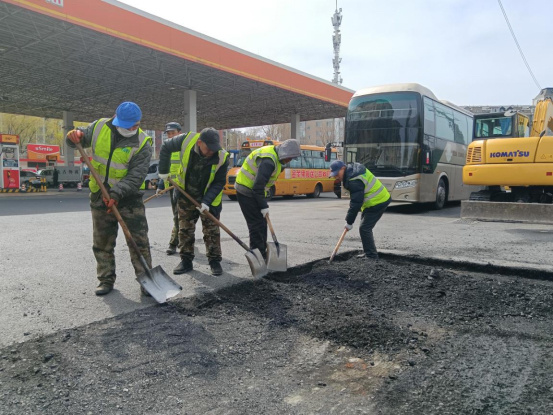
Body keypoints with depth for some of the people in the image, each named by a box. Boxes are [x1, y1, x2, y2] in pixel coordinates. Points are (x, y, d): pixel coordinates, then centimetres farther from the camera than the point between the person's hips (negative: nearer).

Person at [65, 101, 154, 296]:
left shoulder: (142, 144, -13)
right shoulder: (100, 127, -2)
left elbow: (136, 176, -20)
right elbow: (81, 138, 12)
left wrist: (116, 193, -31)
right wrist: (74, 136, -13)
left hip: (129, 197, -3)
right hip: (100, 196, 4)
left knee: (139, 241, -4)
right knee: (102, 242, 11)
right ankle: (106, 279, 25)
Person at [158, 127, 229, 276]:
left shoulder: (222, 157, -26)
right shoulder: (186, 140, -24)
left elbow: (219, 183, -17)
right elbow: (165, 148, -6)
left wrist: (207, 201, -26)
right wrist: (163, 171, -5)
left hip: (210, 198, -2)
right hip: (186, 196, 2)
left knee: (212, 230, 3)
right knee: (185, 230, 8)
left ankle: (215, 261, 15)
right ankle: (186, 261, 20)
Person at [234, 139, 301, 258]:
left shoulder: (276, 157, 7)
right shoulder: (268, 161, -26)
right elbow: (258, 186, -28)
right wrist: (264, 206, -22)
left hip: (255, 192, 10)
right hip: (247, 192, -10)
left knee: (261, 223, 12)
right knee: (257, 224, -9)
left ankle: (261, 252, 21)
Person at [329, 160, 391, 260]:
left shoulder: (355, 181, -27)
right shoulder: (354, 168, 4)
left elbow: (356, 203, -26)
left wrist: (349, 222, -19)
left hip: (377, 203, -11)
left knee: (364, 228, -9)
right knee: (365, 227, 17)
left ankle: (372, 255, 0)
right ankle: (368, 252, 26)